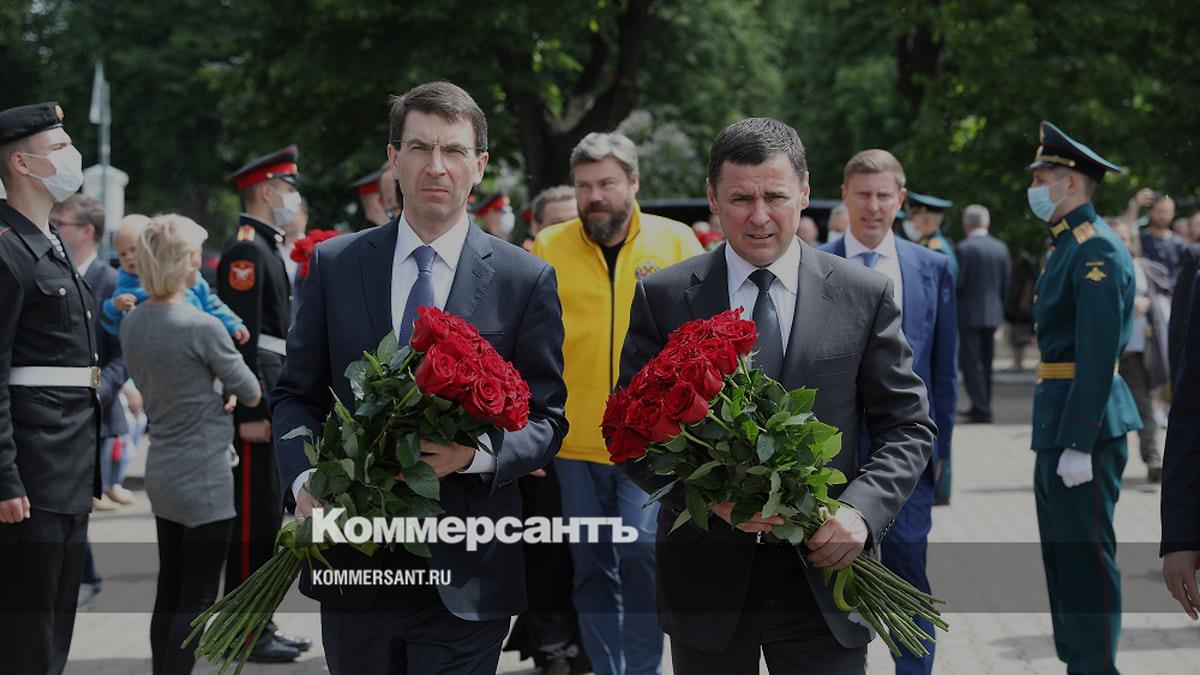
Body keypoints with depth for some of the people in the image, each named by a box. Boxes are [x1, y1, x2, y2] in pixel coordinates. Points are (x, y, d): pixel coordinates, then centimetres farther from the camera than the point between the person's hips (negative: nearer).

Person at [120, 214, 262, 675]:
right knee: (197, 599, -3)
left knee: (170, 592, 14)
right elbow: (250, 394, -7)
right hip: (204, 478, -7)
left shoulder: (132, 325, 4)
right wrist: (228, 394, 14)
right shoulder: (201, 328, -18)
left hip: (161, 473, 7)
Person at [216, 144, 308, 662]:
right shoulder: (245, 252, -13)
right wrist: (250, 413, -22)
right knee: (254, 517, -6)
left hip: (277, 400, 10)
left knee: (269, 516, 13)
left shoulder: (271, 250, 19)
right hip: (257, 401, -10)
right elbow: (241, 338, -19)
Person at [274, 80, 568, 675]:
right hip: (353, 562, 2)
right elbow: (296, 393, 9)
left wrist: (477, 453, -18)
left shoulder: (527, 280, 1)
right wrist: (305, 480, -10)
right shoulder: (334, 265, 6)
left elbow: (546, 419, 3)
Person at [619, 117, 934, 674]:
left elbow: (906, 426, 4)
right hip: (706, 581, 0)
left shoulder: (865, 295, 2)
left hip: (825, 572, 0)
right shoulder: (662, 297, 1)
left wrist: (862, 510, -14)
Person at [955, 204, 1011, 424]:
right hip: (993, 314, 6)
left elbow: (957, 283, -15)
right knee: (986, 362, 16)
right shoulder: (1001, 248, 4)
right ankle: (982, 407, 23)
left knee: (971, 362, -2)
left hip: (969, 315, -6)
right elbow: (1007, 282, 8)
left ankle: (982, 409, -7)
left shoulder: (963, 248, -13)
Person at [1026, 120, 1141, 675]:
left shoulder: (1097, 250, -16)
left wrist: (1078, 445, -23)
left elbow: (1098, 354, -21)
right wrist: (1055, 438, 17)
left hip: (1085, 425, -10)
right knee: (1062, 553, 15)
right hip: (1058, 422, 10)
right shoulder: (1066, 246, 16)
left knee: (1086, 556, -6)